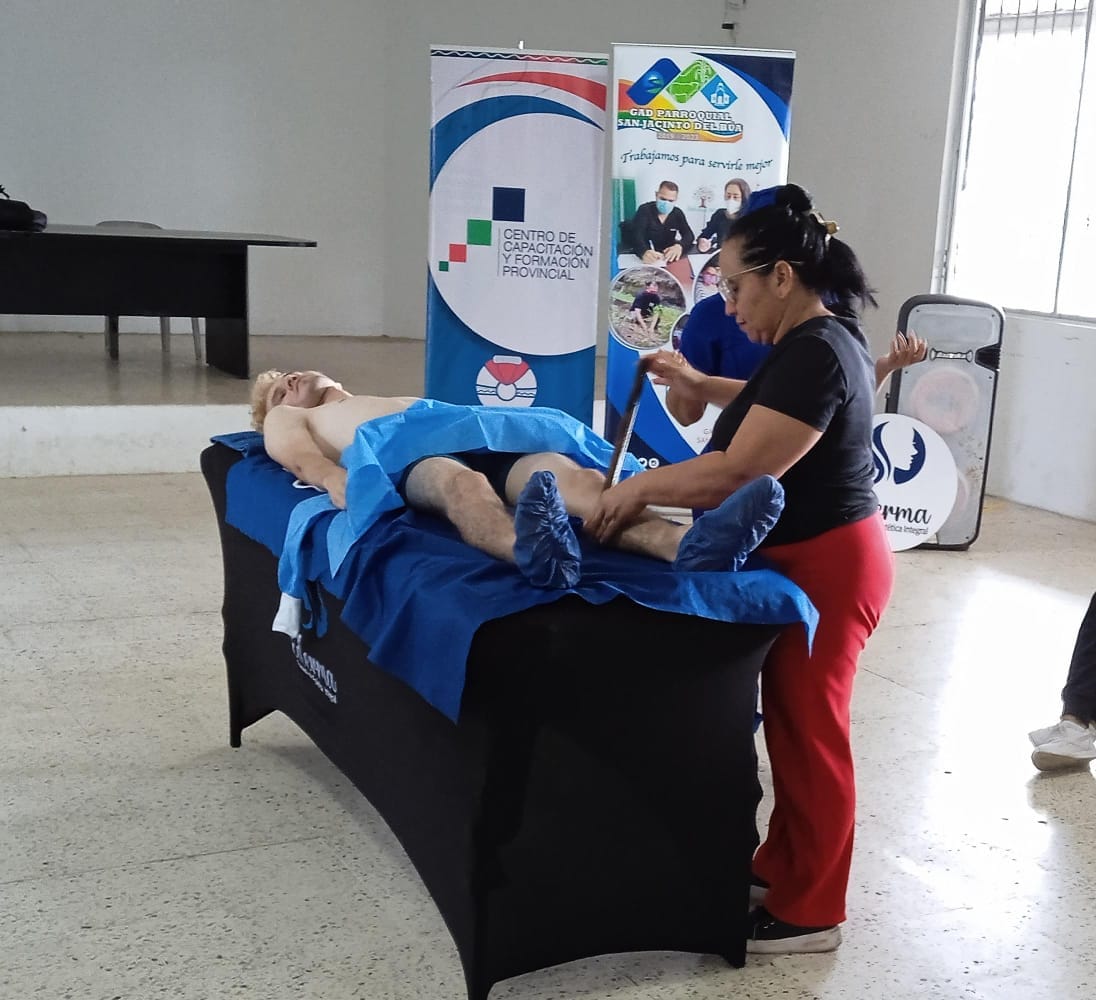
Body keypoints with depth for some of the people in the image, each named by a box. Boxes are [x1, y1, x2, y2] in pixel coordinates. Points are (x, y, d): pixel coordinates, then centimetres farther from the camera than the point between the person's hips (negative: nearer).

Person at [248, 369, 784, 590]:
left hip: (479, 442, 4)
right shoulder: (287, 420, 34)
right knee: (461, 482, -42)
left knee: (572, 476, -30)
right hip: (399, 459, -4)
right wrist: (360, 497, -15)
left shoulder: (401, 403, 49)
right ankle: (537, 555, -77)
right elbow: (309, 464, 10)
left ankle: (690, 545, -60)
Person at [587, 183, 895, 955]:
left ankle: (811, 911, 16)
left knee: (808, 731, 1)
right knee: (792, 722, 18)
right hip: (812, 559, 10)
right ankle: (781, 869, 33)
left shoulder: (814, 354, -24)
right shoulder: (821, 336, 9)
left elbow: (738, 473, -29)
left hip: (824, 568, -10)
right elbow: (774, 410, 30)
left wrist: (638, 489, -20)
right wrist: (695, 385, 23)